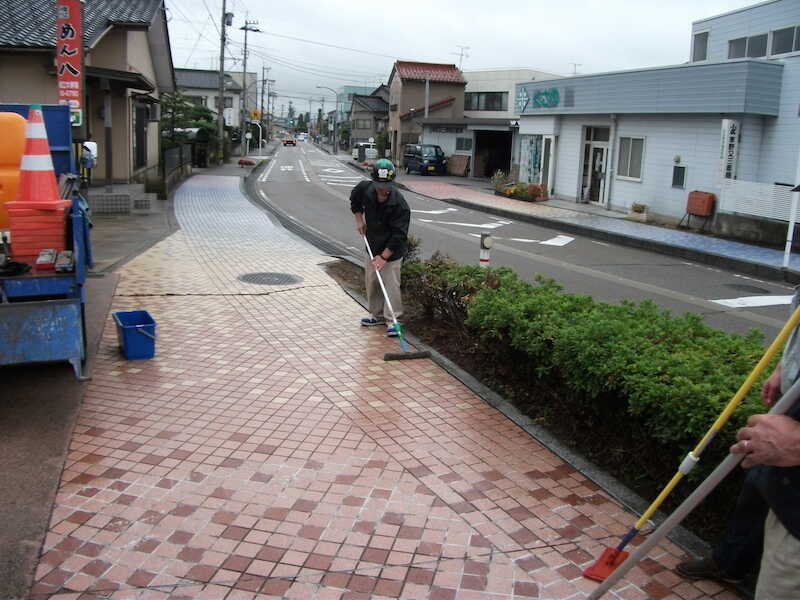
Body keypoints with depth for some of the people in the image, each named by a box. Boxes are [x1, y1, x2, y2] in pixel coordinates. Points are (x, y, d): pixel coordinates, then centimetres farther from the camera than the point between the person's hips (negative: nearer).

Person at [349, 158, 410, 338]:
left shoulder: (400, 205, -27)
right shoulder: (365, 189, -11)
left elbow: (398, 236, -25)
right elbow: (355, 200, 15)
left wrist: (384, 256, -26)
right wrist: (359, 220, 5)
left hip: (392, 250, -6)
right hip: (373, 246, 6)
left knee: (391, 284, -7)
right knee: (371, 281, 14)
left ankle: (392, 320, 3)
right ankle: (377, 315, 30)